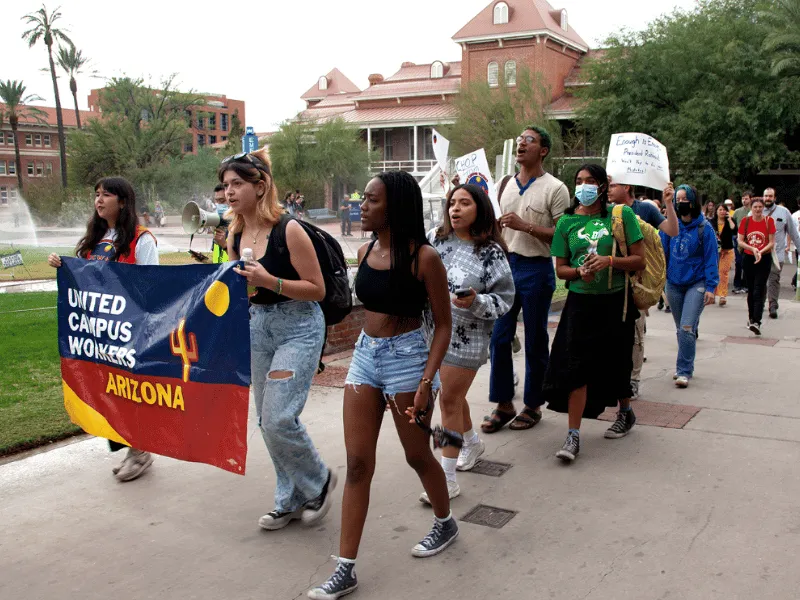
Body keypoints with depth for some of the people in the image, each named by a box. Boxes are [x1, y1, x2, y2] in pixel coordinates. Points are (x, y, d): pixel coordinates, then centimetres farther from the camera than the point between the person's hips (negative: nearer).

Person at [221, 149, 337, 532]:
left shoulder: (288, 230, -16)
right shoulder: (235, 235, 4)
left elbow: (317, 289, -14)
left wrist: (270, 281, -25)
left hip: (298, 327, -7)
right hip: (257, 325, 7)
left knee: (279, 418, -13)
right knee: (267, 420, 11)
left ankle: (319, 482, 15)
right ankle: (292, 500, 28)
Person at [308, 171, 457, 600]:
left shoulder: (423, 257, -14)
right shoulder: (365, 252, 4)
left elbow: (443, 324, -11)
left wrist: (426, 382, -19)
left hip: (407, 358, -6)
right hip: (364, 356, 6)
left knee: (417, 455, 13)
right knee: (357, 463, 4)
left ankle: (445, 524, 42)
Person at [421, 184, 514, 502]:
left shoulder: (490, 252, -11)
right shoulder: (435, 238, 0)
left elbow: (504, 299, -9)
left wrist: (475, 302, -25)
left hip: (466, 337, -5)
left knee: (450, 399, -5)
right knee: (453, 395, 21)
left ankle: (447, 477, 4)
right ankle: (473, 442, 48)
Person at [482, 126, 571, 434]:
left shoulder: (554, 188, -6)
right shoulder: (506, 185, 12)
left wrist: (525, 225, -19)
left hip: (536, 269, -5)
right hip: (506, 264, 5)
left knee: (535, 341, 5)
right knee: (498, 337, 4)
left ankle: (533, 405, 18)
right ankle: (503, 404, 16)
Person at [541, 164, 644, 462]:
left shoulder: (621, 215, -2)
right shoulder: (567, 222, 3)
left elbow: (639, 260, -4)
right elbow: (560, 268, 5)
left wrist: (609, 261, -20)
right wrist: (580, 271, -15)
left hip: (615, 301, 0)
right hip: (581, 302, 1)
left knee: (616, 363, 13)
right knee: (576, 365, -7)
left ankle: (625, 412, 41)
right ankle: (573, 435, -3)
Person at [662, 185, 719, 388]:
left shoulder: (704, 228, -7)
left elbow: (711, 258, -7)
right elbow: (662, 253, 5)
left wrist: (710, 287, -11)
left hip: (696, 284, -4)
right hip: (674, 283, 4)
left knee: (687, 328, -13)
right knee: (680, 328, 13)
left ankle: (684, 371, -6)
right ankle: (684, 366, 26)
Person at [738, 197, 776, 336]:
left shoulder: (769, 221, -3)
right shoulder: (746, 221, 2)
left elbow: (772, 242, -3)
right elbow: (740, 241, 1)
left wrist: (761, 252, -18)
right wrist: (752, 249, -14)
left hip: (764, 259, -3)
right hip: (749, 259, 3)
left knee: (759, 291, -11)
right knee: (751, 290, 13)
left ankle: (756, 322, -19)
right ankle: (751, 318, 27)